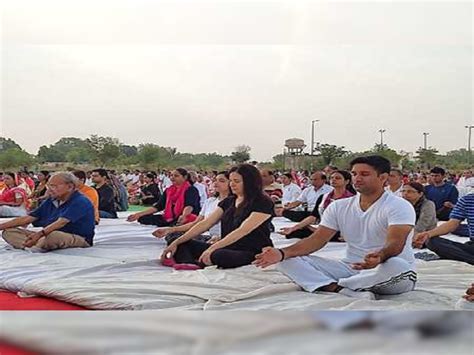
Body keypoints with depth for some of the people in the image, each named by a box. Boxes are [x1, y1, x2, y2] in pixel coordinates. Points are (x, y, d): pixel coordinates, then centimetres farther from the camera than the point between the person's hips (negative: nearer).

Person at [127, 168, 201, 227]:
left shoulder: (191, 190, -4)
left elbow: (189, 206, -22)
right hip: (170, 218, 8)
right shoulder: (168, 190, 16)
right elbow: (158, 206, 13)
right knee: (144, 218, -12)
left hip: (187, 218, -8)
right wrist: (138, 214, 4)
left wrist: (183, 216, -45)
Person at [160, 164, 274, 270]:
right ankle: (190, 266, -36)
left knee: (217, 256, -38)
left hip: (254, 253, -7)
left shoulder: (263, 203, -9)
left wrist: (212, 248, -28)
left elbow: (242, 231, -20)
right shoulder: (229, 202, 13)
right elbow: (205, 223, 6)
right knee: (183, 244, -7)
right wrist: (176, 242, -3)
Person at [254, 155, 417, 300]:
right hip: (351, 268, 4)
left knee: (396, 266, -42)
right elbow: (317, 239, -1)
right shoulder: (339, 207, 6)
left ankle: (334, 285, -23)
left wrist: (379, 257, -50)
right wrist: (282, 253, -18)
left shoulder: (399, 206, -10)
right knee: (289, 259, -11)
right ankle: (345, 291, -33)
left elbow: (395, 244, -25)